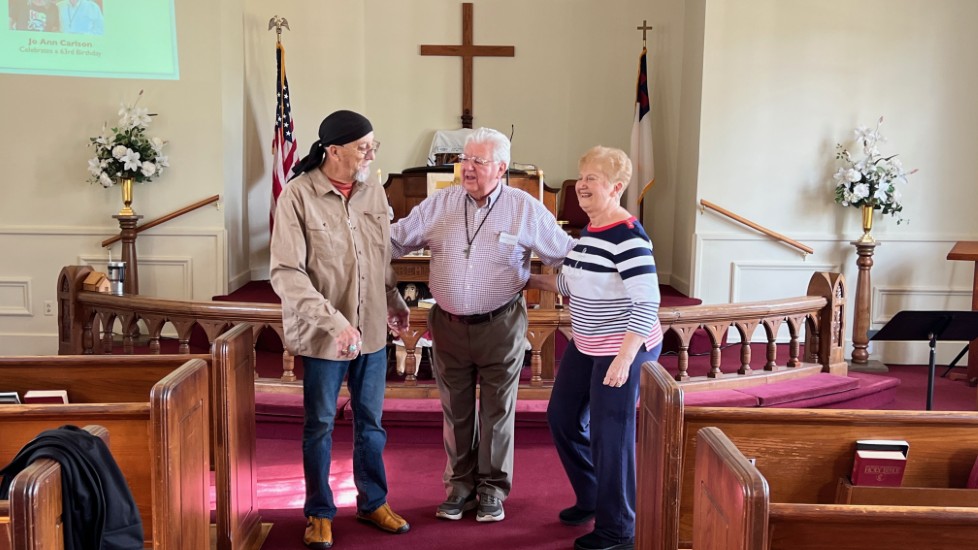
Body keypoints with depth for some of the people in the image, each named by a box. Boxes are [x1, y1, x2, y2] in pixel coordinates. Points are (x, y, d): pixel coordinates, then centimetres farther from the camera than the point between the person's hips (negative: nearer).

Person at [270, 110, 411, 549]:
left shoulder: (373, 190, 0)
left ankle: (373, 503, 35)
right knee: (320, 426, 12)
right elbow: (286, 273, -18)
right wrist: (333, 320, -25)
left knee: (371, 422, 16)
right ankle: (319, 513, 30)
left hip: (372, 330, 4)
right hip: (324, 334, -4)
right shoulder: (298, 195, -15)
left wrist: (394, 302, 17)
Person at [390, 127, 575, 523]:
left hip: (500, 326, -2)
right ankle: (461, 486, 30)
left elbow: (566, 255, -1)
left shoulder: (525, 209, -6)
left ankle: (493, 489, 26)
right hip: (448, 325, 2)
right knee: (455, 411, 13)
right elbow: (395, 240, 3)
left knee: (497, 411, 9)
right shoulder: (439, 204, 0)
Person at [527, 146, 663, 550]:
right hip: (586, 346, 10)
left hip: (623, 350, -10)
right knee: (563, 417, 18)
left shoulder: (628, 236, -22)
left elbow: (647, 302, -25)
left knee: (611, 436, 1)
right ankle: (591, 498, 39)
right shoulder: (589, 229, 7)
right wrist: (532, 280, 16)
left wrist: (624, 358, -29)